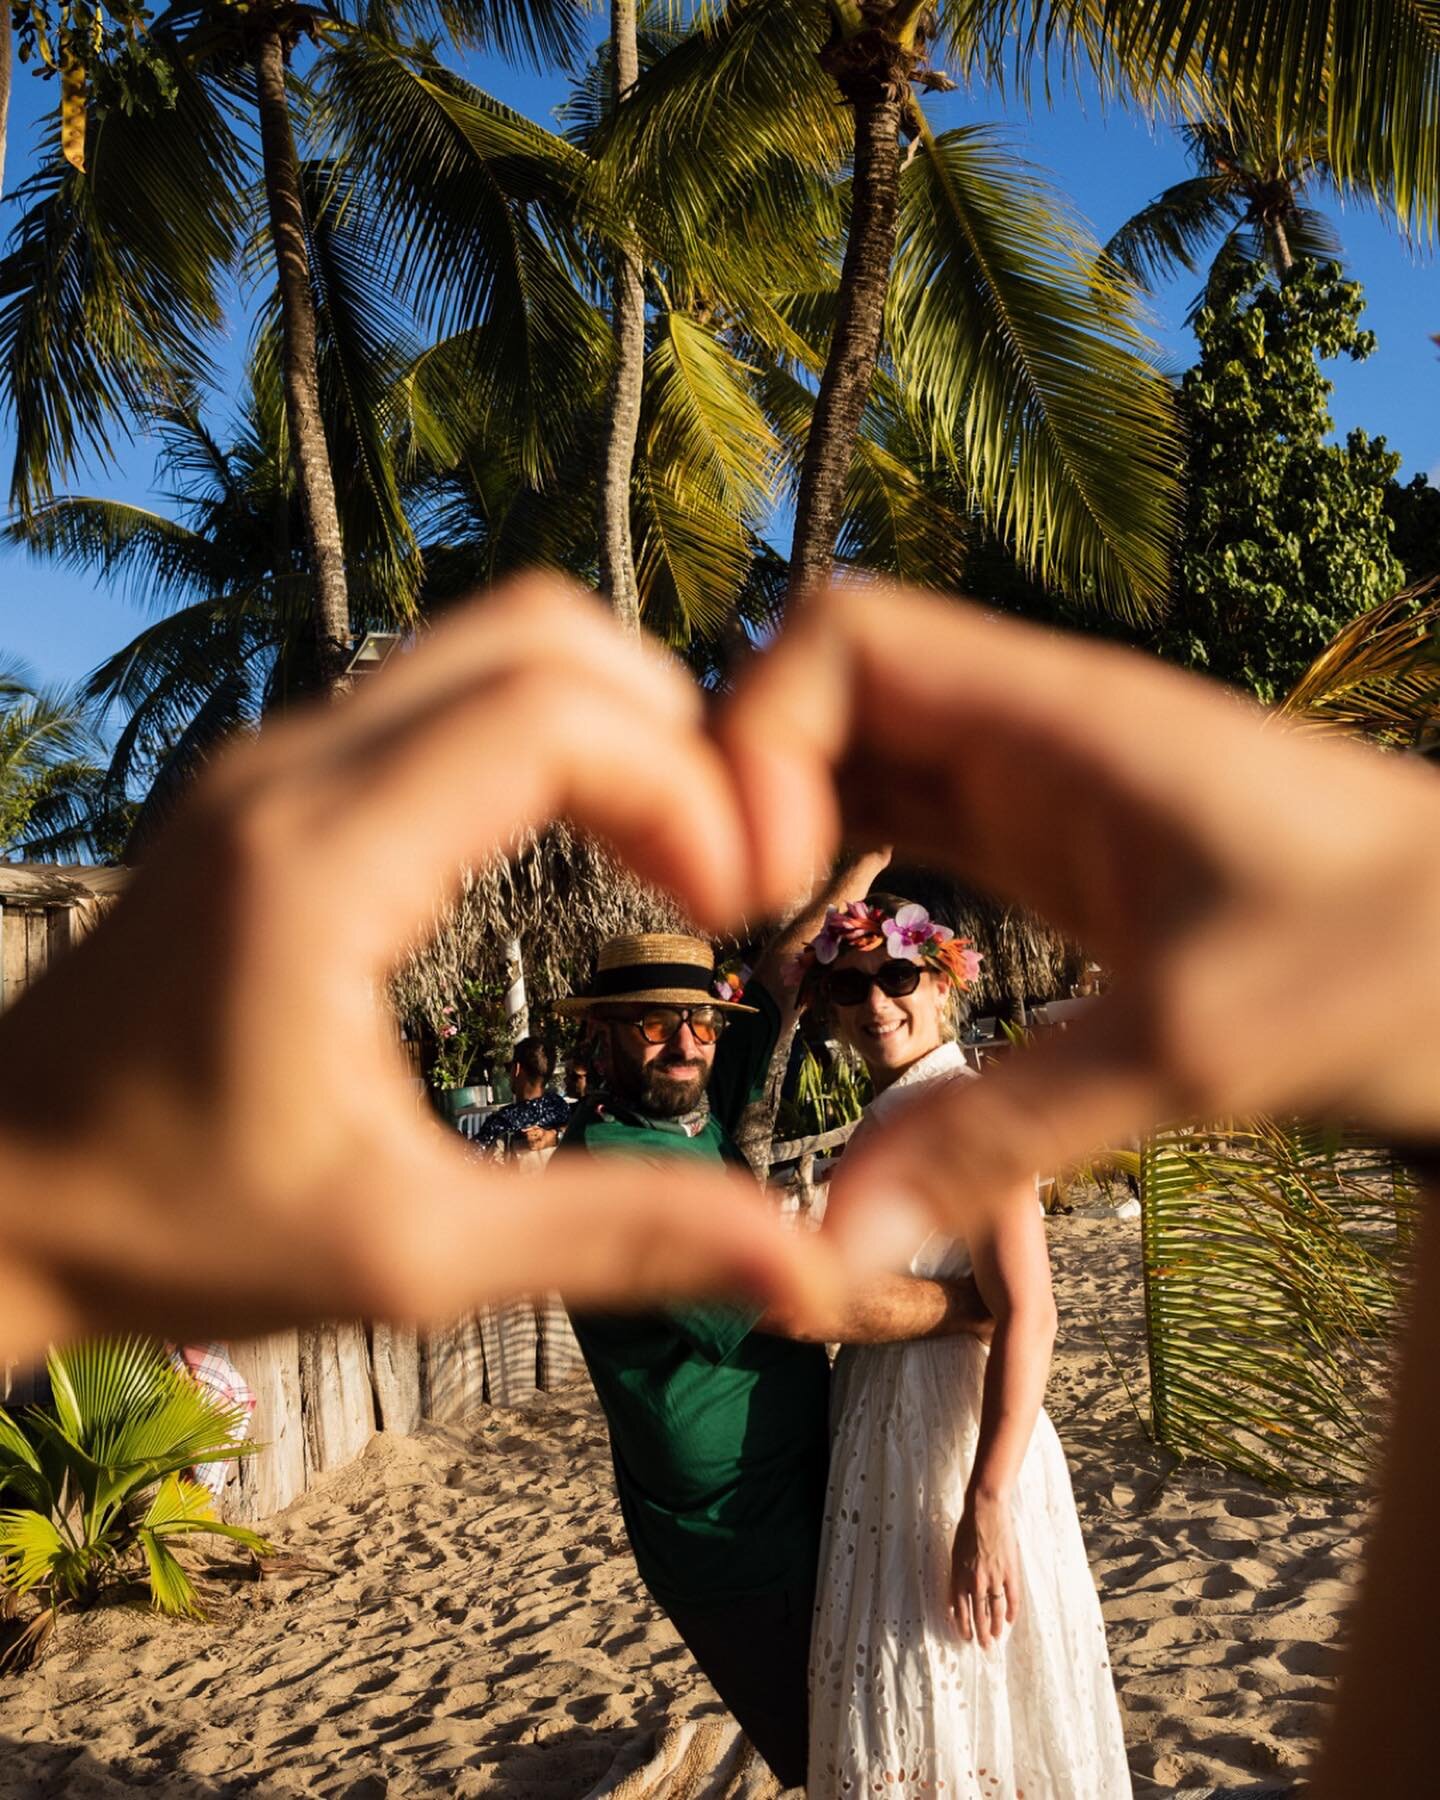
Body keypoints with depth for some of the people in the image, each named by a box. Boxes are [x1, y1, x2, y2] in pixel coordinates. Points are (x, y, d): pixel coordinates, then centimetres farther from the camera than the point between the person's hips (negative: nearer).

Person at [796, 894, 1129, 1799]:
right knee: (895, 1712, 20)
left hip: (961, 1444, -9)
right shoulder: (887, 1115, 11)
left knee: (958, 1714, 5)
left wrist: (985, 1510, -27)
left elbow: (1027, 1318, -24)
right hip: (887, 1444, 9)